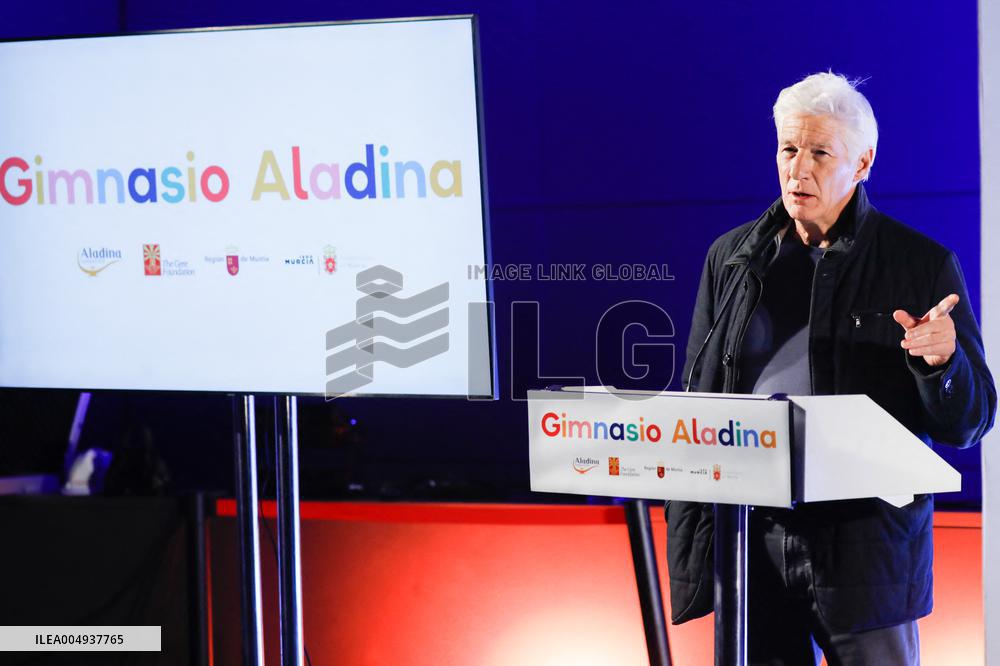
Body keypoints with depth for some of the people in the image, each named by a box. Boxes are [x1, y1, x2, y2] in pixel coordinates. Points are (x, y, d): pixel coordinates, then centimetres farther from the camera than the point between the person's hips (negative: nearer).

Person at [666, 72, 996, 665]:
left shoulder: (923, 265, 1)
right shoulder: (731, 258, 11)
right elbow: (697, 396, 17)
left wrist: (942, 361, -20)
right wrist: (689, 530, 5)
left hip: (865, 546, -3)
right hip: (748, 540, 3)